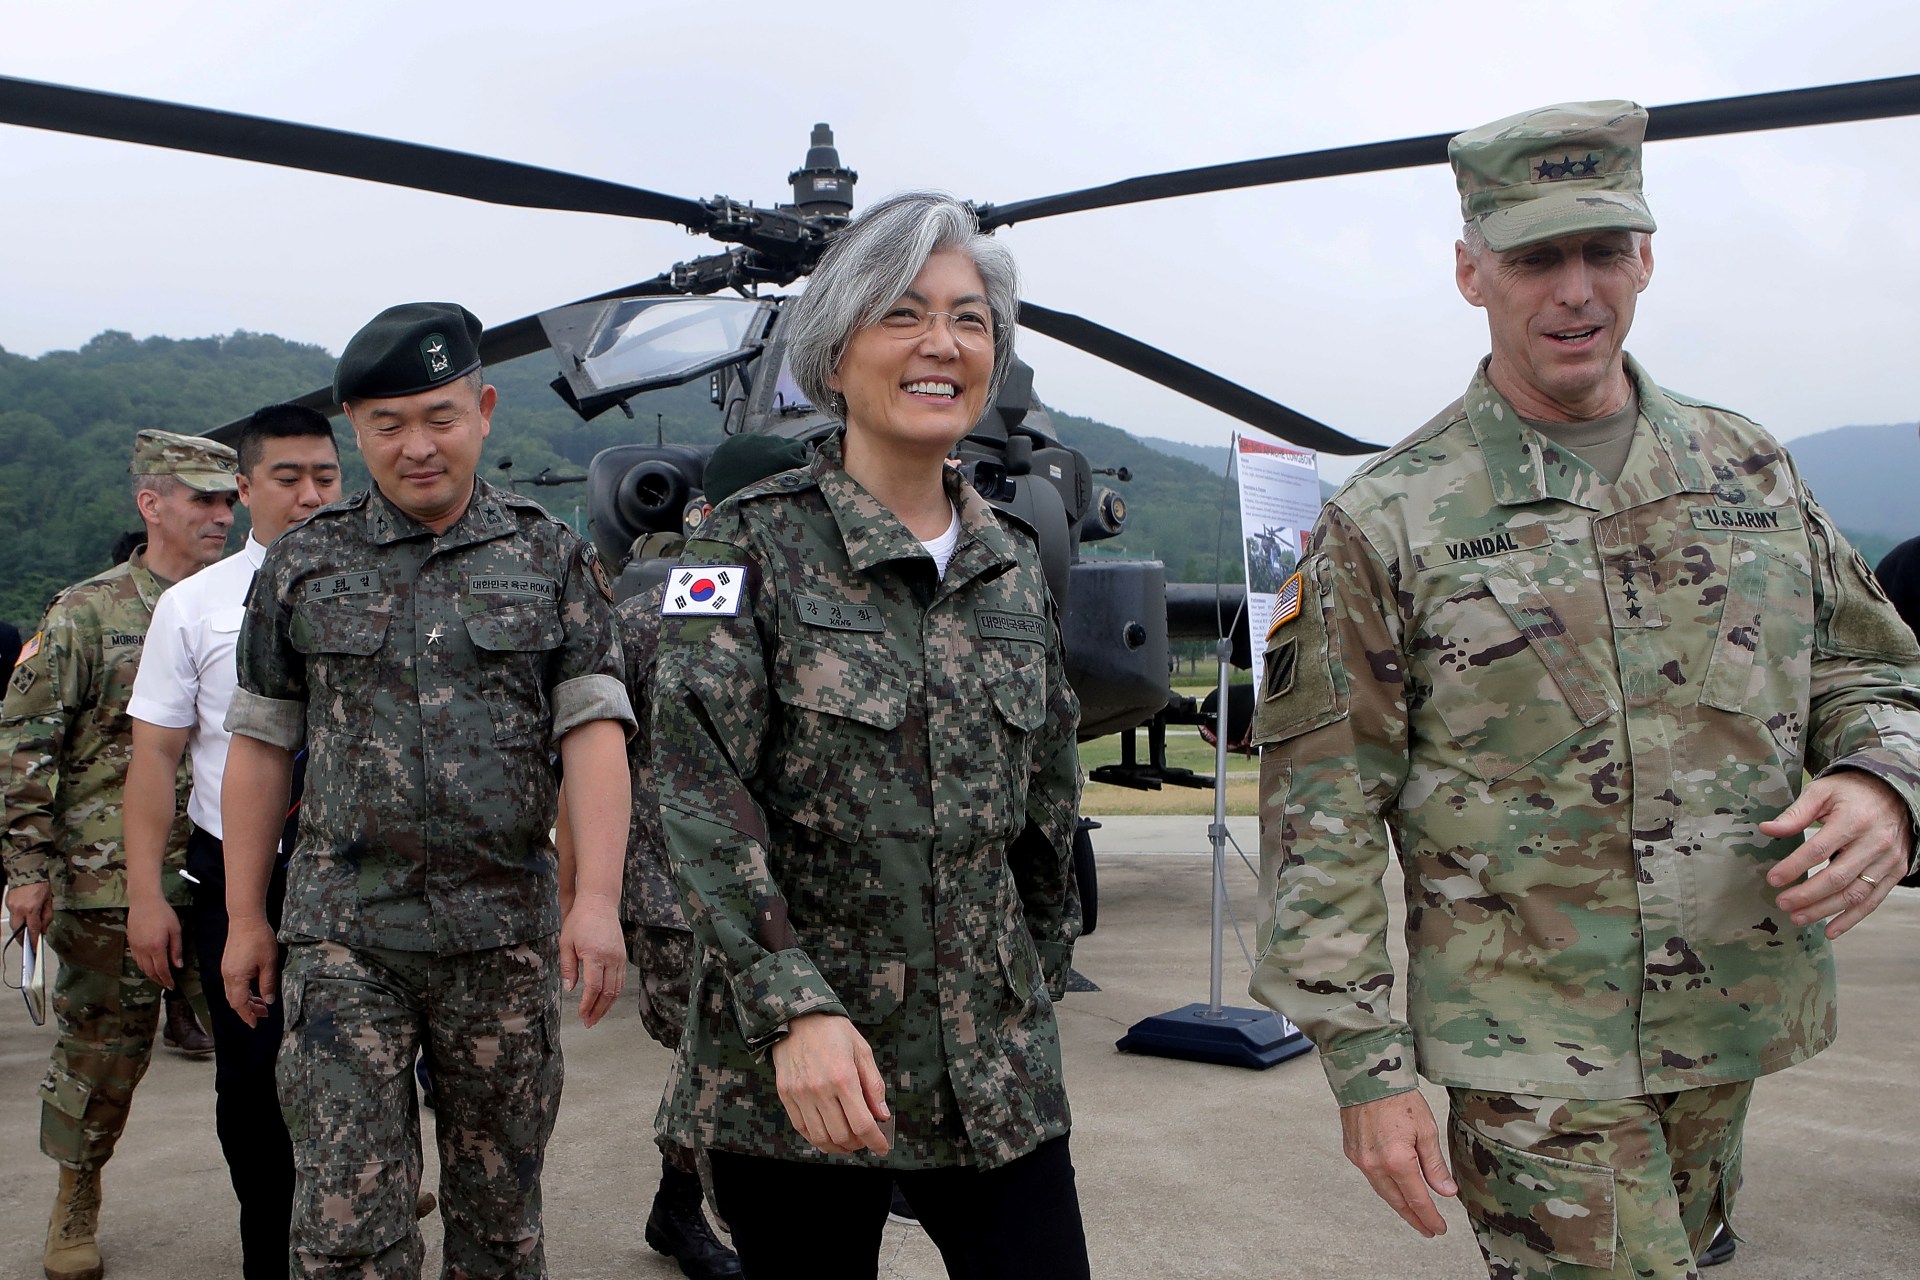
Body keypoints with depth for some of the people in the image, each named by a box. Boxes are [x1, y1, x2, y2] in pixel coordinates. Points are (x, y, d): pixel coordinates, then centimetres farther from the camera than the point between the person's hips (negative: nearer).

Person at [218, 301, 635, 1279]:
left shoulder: (551, 559, 4)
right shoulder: (302, 565, 7)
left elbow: (594, 729, -4)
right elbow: (260, 745, 10)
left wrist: (598, 901, -16)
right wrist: (244, 918, 8)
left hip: (506, 931, 0)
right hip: (343, 933, 0)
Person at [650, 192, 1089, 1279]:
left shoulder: (1015, 564, 8)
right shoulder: (756, 542, -6)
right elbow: (702, 794, -15)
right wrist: (797, 1009, -23)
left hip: (996, 1062, 4)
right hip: (789, 1070, -4)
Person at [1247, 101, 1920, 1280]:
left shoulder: (1754, 473, 6)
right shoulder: (1387, 525, -8)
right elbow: (1321, 816, -9)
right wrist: (1365, 1066, -10)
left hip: (1735, 1032, 5)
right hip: (1529, 1060, -5)